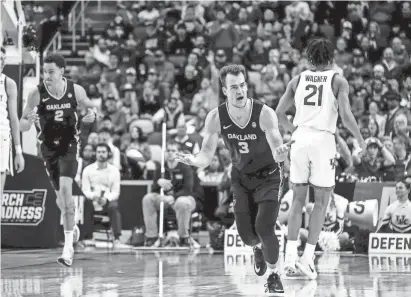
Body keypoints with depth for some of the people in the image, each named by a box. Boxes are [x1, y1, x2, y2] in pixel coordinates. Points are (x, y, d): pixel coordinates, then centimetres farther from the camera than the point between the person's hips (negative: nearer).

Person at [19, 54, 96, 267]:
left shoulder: (75, 90, -11)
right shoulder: (37, 94, -13)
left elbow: (89, 106, 10)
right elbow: (22, 126, -9)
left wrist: (92, 114, -13)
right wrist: (29, 120, -33)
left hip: (69, 145, -2)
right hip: (48, 147, 2)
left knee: (65, 189, -20)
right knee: (61, 195, 13)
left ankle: (68, 246, -20)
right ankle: (72, 227, 45)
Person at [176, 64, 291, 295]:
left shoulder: (264, 113, -26)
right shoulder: (216, 118, -18)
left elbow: (277, 151, -33)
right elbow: (206, 157, -17)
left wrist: (281, 154, -58)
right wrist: (193, 161, -41)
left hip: (269, 174, -3)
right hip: (241, 177, 3)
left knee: (264, 228, -18)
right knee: (246, 234, -3)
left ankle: (274, 275, 6)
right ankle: (259, 249, 36)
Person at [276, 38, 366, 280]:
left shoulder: (298, 80, 11)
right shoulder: (338, 81, 2)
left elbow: (279, 113, 10)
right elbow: (346, 116, -10)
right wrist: (361, 140, 5)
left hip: (300, 139, 3)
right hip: (324, 141, -3)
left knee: (298, 199, 13)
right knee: (321, 201, 7)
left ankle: (290, 255, 3)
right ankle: (308, 257, -1)